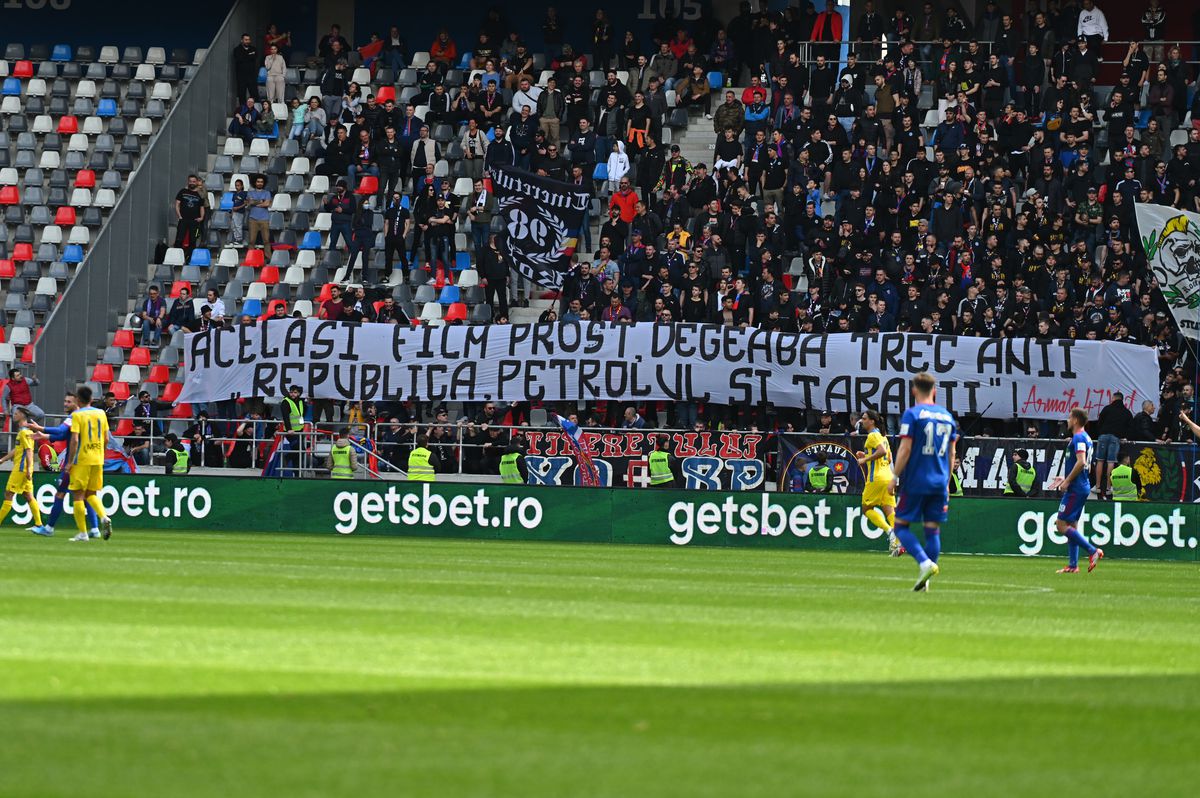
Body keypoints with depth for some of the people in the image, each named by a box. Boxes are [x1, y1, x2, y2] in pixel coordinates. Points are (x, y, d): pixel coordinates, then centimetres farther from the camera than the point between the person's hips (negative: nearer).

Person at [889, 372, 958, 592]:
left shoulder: (912, 414, -8)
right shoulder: (947, 417, 10)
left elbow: (905, 449, -13)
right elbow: (951, 454, 14)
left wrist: (895, 477, -5)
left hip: (915, 482, -5)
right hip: (939, 483, 5)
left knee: (901, 525, 3)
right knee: (933, 530, 8)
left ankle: (925, 563, -18)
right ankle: (924, 581, 5)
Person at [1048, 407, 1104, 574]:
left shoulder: (1078, 438, -14)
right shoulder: (1086, 438, 16)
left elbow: (1081, 462, -25)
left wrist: (1067, 481, -19)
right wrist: (1065, 478, 21)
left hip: (1075, 489, -10)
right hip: (1082, 487, 10)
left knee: (1061, 525, -9)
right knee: (1071, 526, 12)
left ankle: (1093, 551, -12)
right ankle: (1073, 565, 11)